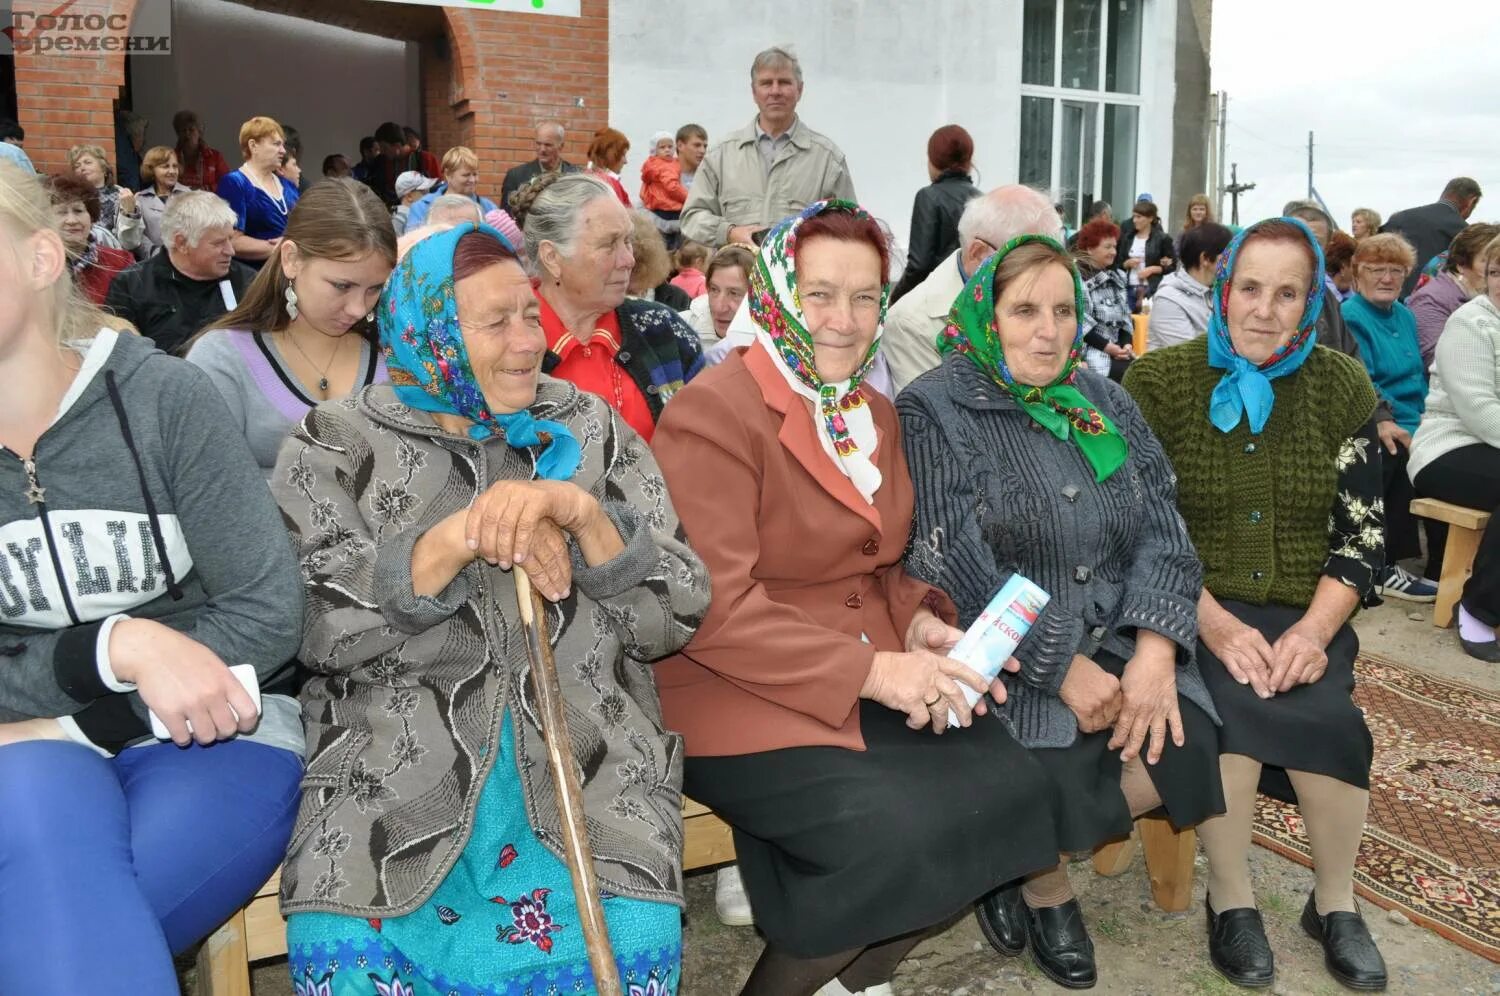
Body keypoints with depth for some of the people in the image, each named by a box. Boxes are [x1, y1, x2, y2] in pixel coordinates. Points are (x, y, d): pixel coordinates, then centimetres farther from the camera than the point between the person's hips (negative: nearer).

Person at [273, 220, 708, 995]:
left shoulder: (591, 431, 9)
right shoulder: (335, 444, 6)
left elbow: (672, 618, 2)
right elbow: (316, 628, -6)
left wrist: (584, 514, -15)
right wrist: (457, 538, -18)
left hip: (587, 763, 1)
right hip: (389, 769, 0)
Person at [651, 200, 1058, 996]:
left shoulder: (874, 413, 14)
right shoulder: (714, 411, -14)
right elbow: (712, 607, -20)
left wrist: (920, 624, -4)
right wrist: (870, 669, -23)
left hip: (875, 682, 8)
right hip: (742, 694, -8)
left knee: (1009, 789, -9)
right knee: (900, 834, -26)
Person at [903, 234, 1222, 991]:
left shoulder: (1105, 403, 11)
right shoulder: (935, 411, -7)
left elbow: (1162, 530, 4)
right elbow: (956, 565, -16)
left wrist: (1155, 647, -14)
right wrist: (1063, 668, -19)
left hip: (1117, 644, 6)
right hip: (1004, 661, -5)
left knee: (1183, 747, -17)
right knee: (1059, 783, -26)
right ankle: (1043, 883, 13)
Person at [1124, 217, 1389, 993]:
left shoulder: (1342, 388, 5)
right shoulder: (1159, 381, -3)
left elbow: (1363, 534, 2)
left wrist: (1315, 629, -15)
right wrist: (1215, 623, -20)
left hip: (1304, 616, 2)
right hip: (1192, 613, -2)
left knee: (1321, 715, -26)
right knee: (1229, 707, -30)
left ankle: (1335, 902, 0)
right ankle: (1230, 900, -7)